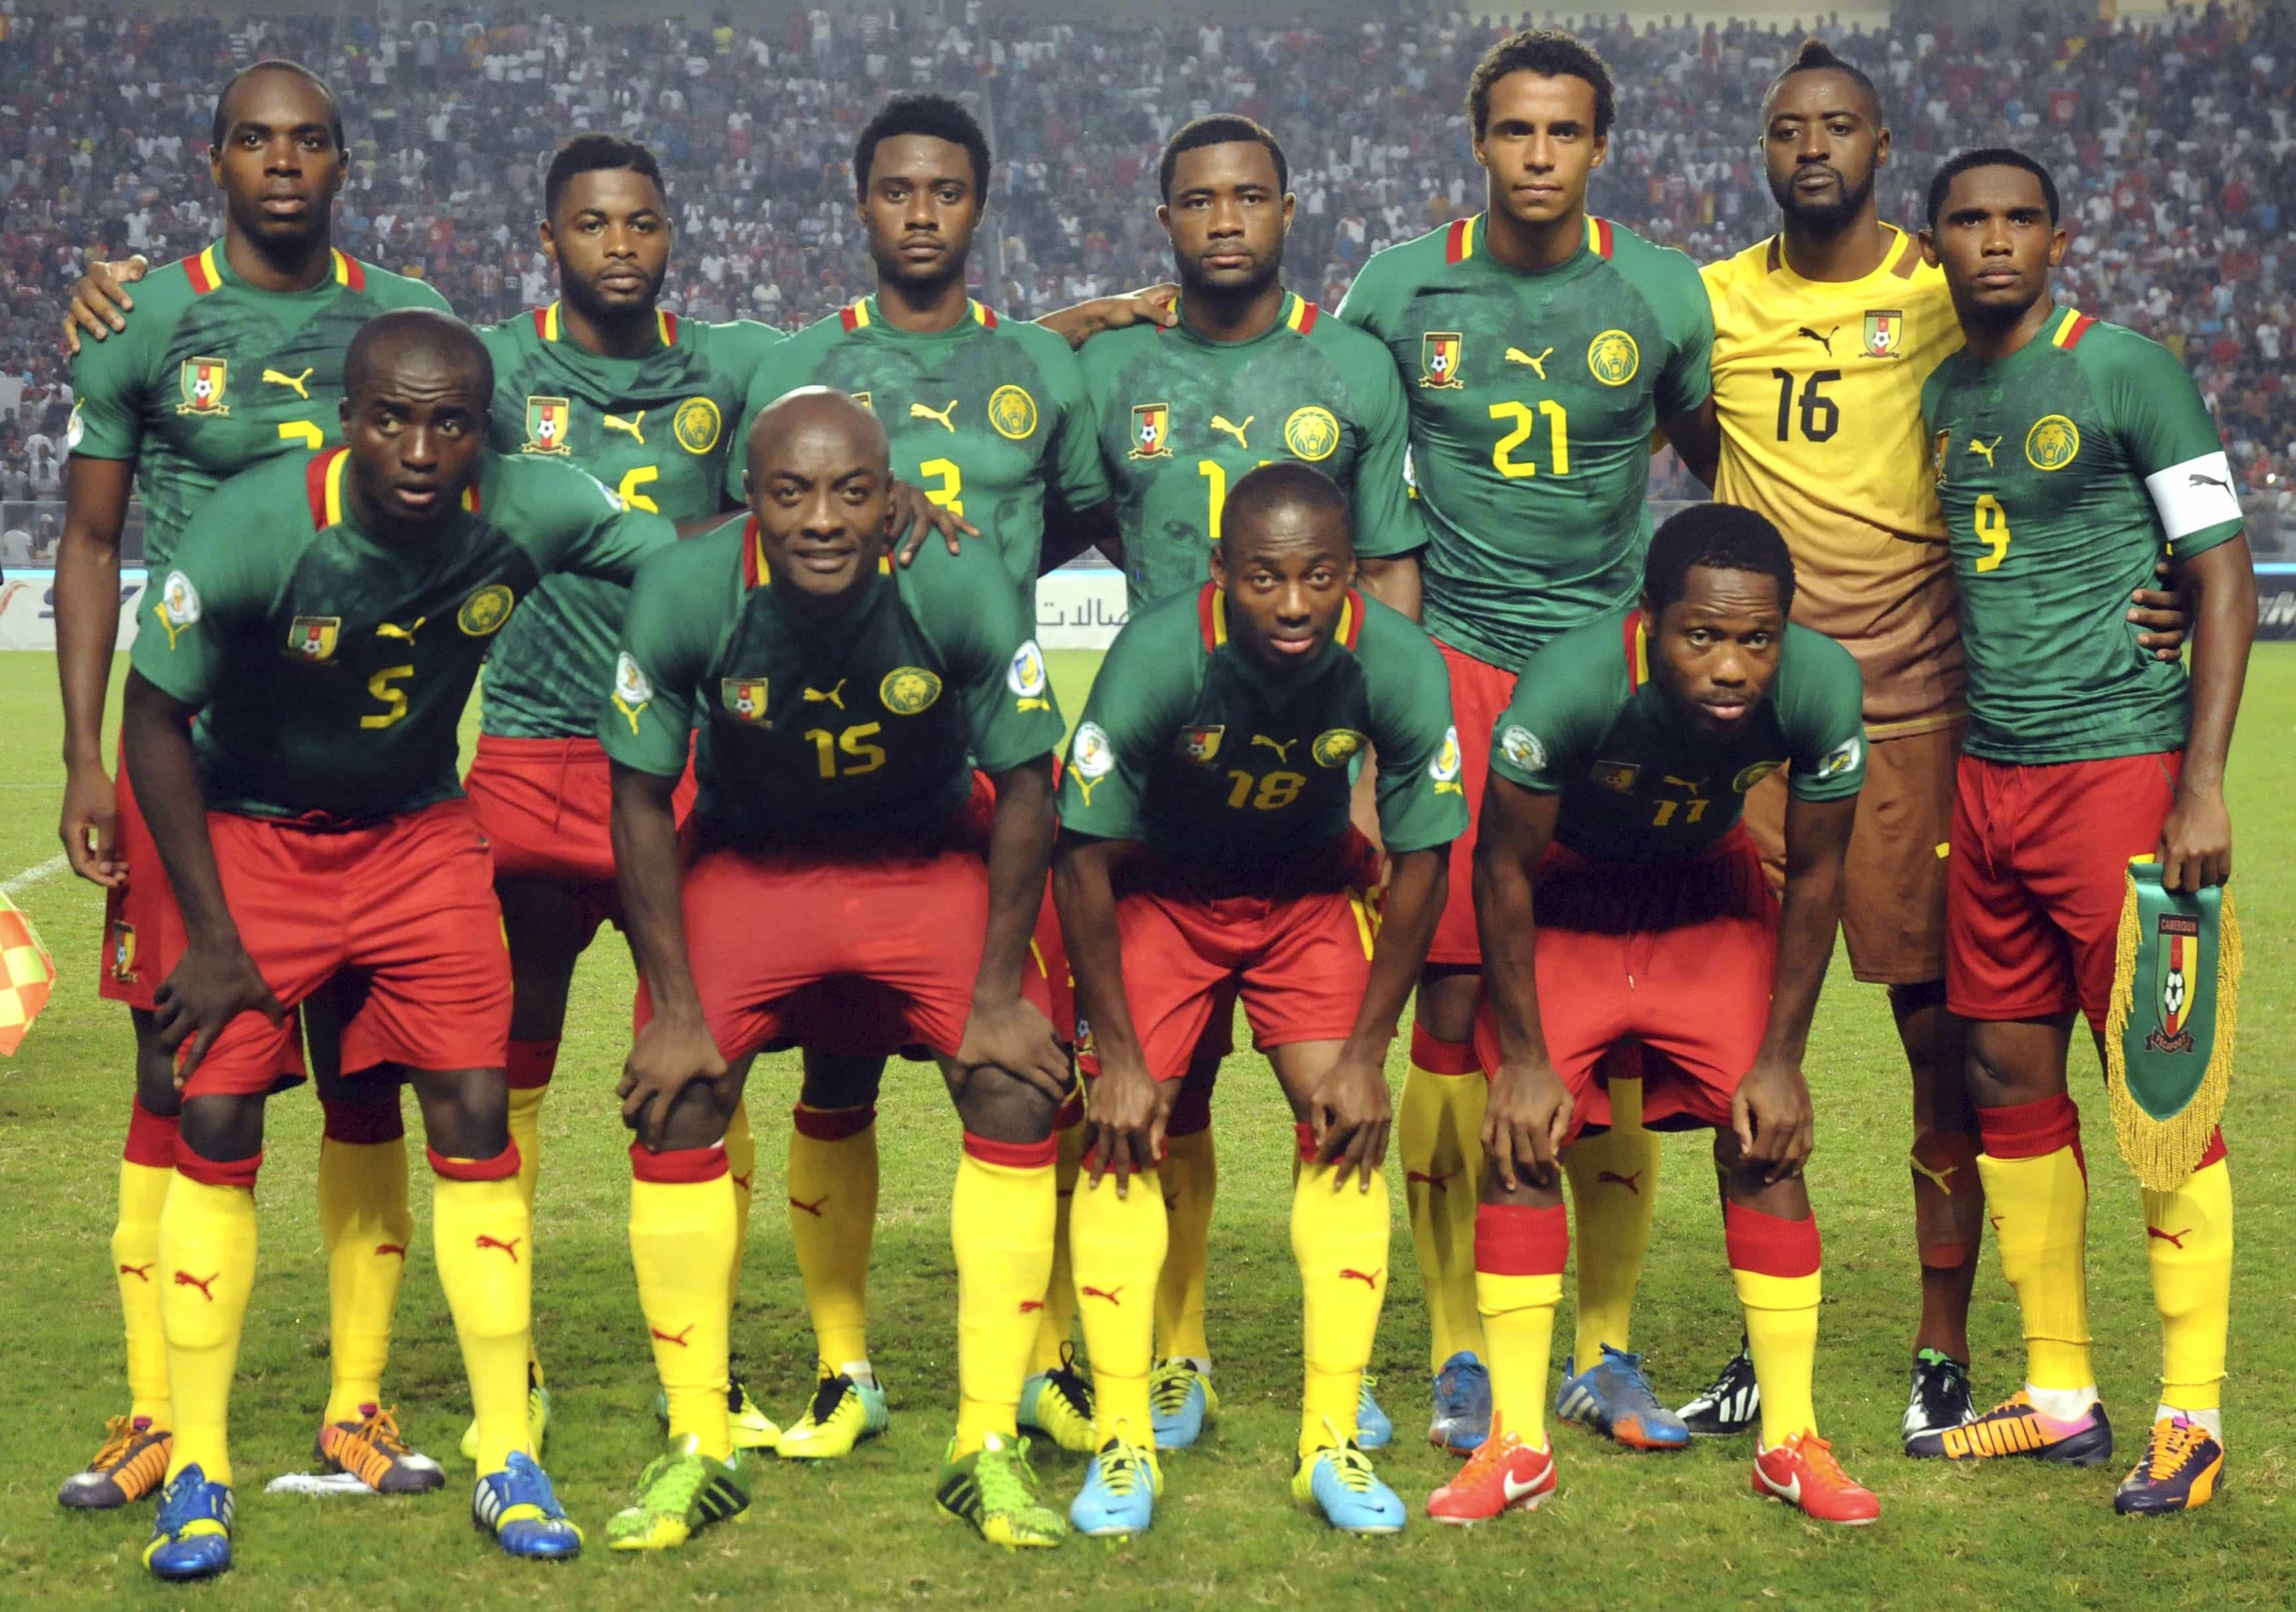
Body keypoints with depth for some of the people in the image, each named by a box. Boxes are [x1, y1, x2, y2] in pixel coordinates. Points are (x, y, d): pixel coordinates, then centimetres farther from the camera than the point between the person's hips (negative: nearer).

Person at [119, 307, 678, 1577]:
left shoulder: (526, 511, -21)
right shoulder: (252, 529, -28)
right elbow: (156, 720, -15)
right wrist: (211, 934, -12)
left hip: (418, 836, 2)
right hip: (250, 836, -2)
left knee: (474, 1112, -5)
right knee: (216, 1120, -8)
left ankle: (507, 1460, 6)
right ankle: (197, 1472, 5)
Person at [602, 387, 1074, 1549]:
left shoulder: (963, 587, -25)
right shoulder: (684, 596, -24)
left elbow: (1025, 788, -13)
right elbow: (641, 801, -11)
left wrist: (998, 995, -12)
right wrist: (676, 1008, -11)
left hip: (933, 862, 0)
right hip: (746, 864, 0)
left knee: (1016, 1089, -14)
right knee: (675, 1104, -13)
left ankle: (988, 1445, -2)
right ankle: (696, 1447, 1)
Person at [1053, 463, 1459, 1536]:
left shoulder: (1400, 667, -26)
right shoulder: (1155, 658, -32)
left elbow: (1421, 861, -12)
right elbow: (1083, 855, -20)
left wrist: (1367, 1054, -11)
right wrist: (1119, 1056, -17)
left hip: (1313, 890, 2)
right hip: (1158, 888, -1)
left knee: (1345, 1126, -10)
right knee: (1121, 1131, -13)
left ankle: (1333, 1444, -2)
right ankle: (1122, 1445, -6)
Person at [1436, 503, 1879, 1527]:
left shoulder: (1821, 688, -30)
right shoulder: (1568, 685, -38)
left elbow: (1815, 876, -12)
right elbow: (1504, 869, -20)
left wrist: (1781, 1057, -8)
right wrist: (1525, 1056, -15)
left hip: (1708, 888, 2)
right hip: (1566, 887, -2)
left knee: (1766, 1138, -6)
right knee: (1521, 1138, -11)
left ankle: (1789, 1440, 4)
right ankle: (1517, 1443, -2)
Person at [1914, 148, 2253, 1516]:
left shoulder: (2129, 373, -5)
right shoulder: (1941, 396, 13)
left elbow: (2225, 579, -6)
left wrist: (2203, 785, -14)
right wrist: (1936, 782, 14)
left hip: (2119, 762, -6)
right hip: (1989, 775, 7)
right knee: (2010, 1076, 7)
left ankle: (2192, 1414, 2)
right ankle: (2063, 1396, 17)